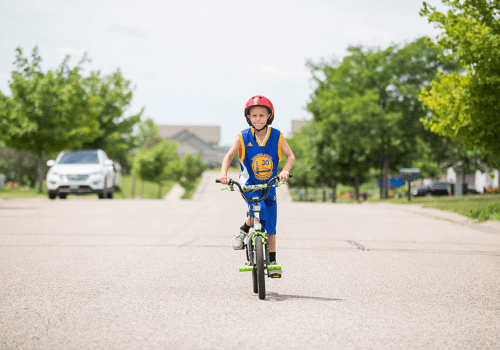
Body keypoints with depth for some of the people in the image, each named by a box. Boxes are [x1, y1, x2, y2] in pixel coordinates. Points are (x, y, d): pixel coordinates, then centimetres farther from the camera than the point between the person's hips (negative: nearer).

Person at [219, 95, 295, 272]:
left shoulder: (276, 136, -10)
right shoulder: (243, 137, -12)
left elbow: (290, 156, -10)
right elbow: (229, 155, -13)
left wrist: (285, 171, -29)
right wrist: (223, 173, -31)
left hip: (269, 185, 2)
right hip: (249, 184, -2)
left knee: (270, 224, 4)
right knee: (259, 210, -30)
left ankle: (272, 259, 17)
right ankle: (244, 230, -1)